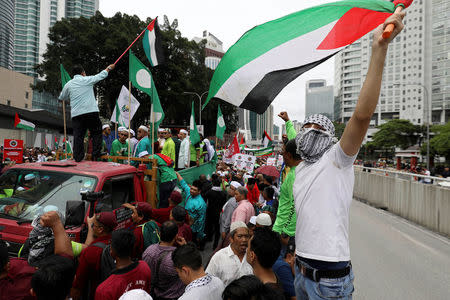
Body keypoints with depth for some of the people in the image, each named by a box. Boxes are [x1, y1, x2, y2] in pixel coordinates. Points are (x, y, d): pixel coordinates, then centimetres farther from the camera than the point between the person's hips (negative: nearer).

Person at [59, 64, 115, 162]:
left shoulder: (68, 84, 12)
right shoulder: (87, 80, 3)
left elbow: (61, 97, 26)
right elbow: (101, 75, 16)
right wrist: (109, 68, 31)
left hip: (76, 114, 3)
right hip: (91, 112, -3)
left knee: (78, 135, 3)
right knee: (96, 133, 9)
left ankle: (78, 157, 3)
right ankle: (96, 155, 5)